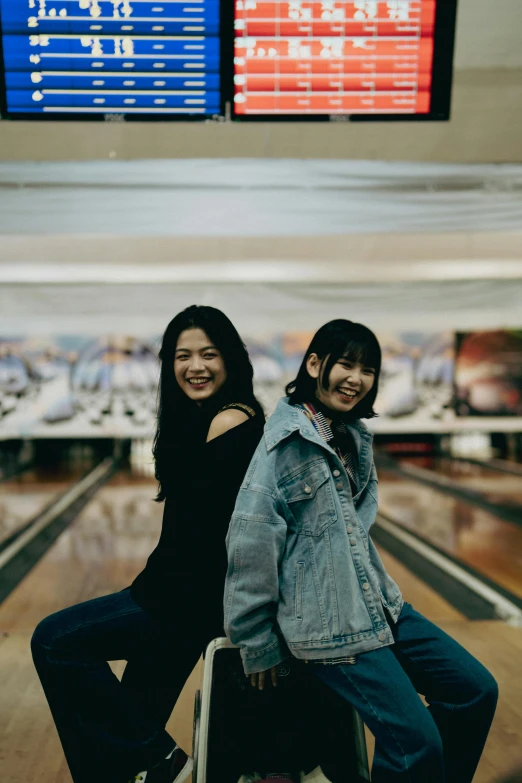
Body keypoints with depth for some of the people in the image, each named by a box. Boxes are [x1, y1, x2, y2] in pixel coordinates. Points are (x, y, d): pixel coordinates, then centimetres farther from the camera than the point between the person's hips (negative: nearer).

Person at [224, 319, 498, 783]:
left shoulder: (355, 435, 8)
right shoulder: (285, 441, -16)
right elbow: (250, 544, -18)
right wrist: (258, 646, -12)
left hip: (378, 602, 8)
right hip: (326, 618, -8)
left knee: (477, 690, 8)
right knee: (416, 740, -11)